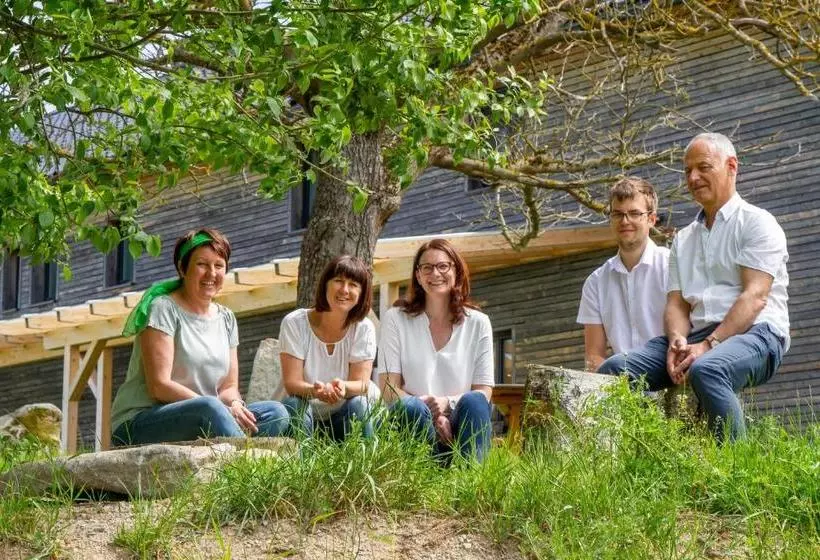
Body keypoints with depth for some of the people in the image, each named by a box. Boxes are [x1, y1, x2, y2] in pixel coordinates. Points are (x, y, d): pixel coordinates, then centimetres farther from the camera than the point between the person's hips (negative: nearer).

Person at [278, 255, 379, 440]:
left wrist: (343, 387, -41)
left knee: (358, 404, -29)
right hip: (302, 417, -1)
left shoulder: (364, 329, -7)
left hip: (343, 416, 1)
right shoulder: (294, 323, -12)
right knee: (294, 404, -33)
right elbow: (291, 383, -18)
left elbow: (361, 383, -15)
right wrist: (314, 390, -42)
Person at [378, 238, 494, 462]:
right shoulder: (395, 319, 6)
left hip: (459, 425, 1)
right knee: (411, 408, -34)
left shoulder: (478, 323, 9)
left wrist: (448, 402, -17)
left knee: (473, 402, -31)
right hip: (413, 420, -1)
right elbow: (388, 387, -1)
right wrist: (432, 413, -18)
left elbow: (484, 392, 5)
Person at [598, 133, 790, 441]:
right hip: (696, 335, 6)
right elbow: (676, 304, 15)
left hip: (755, 333, -6)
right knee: (614, 369, -17)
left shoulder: (757, 223, 5)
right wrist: (678, 341, -9)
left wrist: (709, 345, -20)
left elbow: (754, 297, -8)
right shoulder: (683, 239, 26)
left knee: (706, 370, -40)